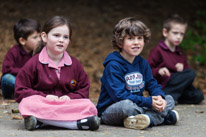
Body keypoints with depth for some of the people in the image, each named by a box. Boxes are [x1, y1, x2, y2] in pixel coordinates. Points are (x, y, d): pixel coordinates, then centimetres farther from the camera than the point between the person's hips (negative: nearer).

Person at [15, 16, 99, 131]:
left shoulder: (74, 64, 11)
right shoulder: (34, 63, 2)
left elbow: (84, 90, 13)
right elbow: (20, 91, -1)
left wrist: (70, 97, -8)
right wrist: (45, 97, -13)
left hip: (67, 105, 2)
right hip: (42, 104, -2)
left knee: (89, 106, -25)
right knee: (28, 104, -36)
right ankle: (78, 122, -40)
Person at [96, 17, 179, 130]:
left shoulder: (142, 63, 10)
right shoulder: (113, 66, -15)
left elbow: (152, 84, 11)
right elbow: (119, 95, -23)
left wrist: (159, 97, -14)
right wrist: (148, 102, -26)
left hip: (137, 106, 8)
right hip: (110, 111, -8)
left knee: (169, 99, -1)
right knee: (127, 105, -41)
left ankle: (147, 119, -29)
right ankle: (163, 116, -20)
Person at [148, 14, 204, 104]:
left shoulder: (180, 54, 19)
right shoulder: (158, 51, -2)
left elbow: (186, 70, 16)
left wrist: (182, 69, -7)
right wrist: (158, 71, -26)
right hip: (161, 86, -7)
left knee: (198, 96, -16)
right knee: (191, 73, -21)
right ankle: (170, 96, -26)